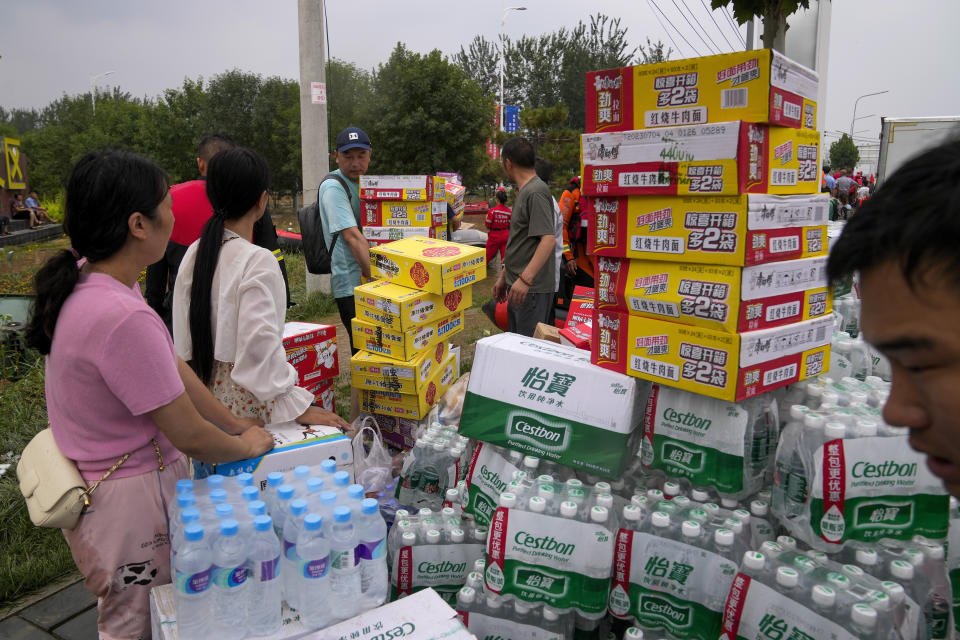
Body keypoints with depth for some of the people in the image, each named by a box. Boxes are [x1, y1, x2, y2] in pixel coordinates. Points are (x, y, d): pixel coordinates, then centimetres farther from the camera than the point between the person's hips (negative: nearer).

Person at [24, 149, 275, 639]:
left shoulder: (87, 279, -3)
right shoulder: (123, 319, -33)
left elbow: (173, 367, 4)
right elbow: (190, 436, -25)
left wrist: (237, 424, 7)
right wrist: (247, 445, -5)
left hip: (95, 476, 9)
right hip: (129, 500, -9)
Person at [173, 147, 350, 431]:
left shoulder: (194, 254, 2)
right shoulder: (258, 261, -19)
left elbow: (182, 337, 8)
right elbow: (260, 346, -25)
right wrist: (297, 406, -19)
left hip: (201, 396, 7)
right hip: (246, 402, -7)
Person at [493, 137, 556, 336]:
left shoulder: (536, 192, -15)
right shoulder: (523, 192, 18)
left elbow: (548, 240, -25)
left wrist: (525, 278, -31)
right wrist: (503, 276, 25)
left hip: (533, 289, -11)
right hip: (518, 286, 11)